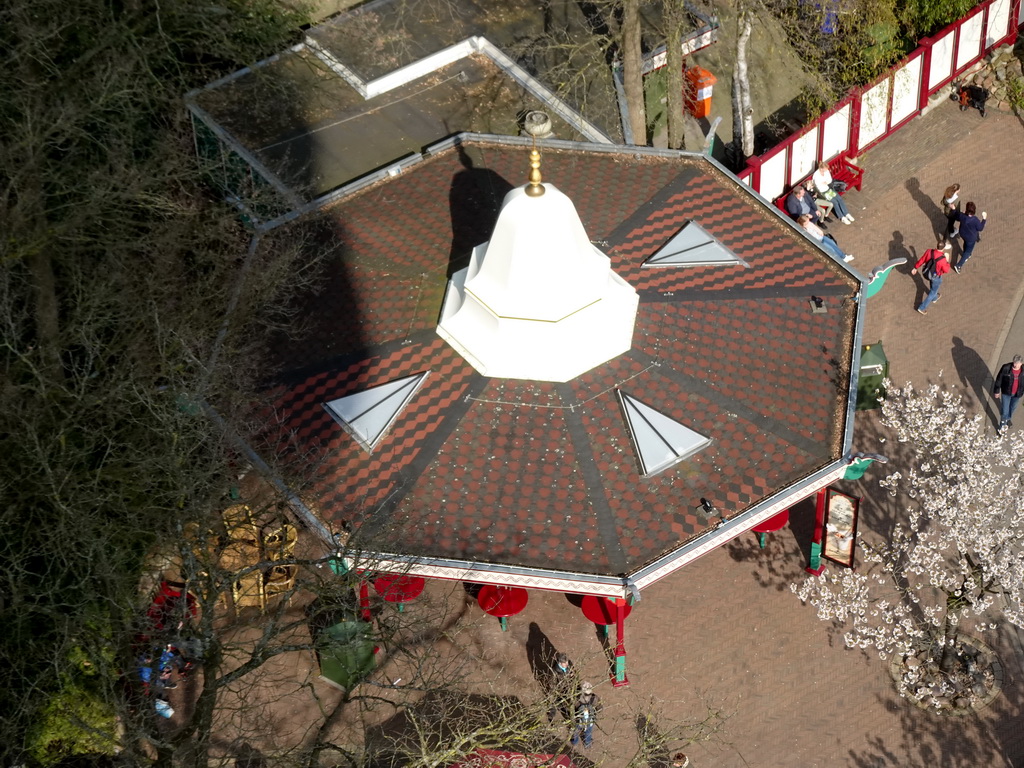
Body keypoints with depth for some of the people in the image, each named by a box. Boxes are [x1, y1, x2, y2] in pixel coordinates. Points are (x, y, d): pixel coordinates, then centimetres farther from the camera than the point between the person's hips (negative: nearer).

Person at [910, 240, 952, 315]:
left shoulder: (929, 251, -25)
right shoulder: (942, 259, -36)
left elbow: (921, 260, -11)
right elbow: (946, 270, -19)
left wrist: (915, 268, 5)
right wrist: (947, 261, -5)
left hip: (926, 273, 5)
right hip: (936, 277, -5)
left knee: (933, 285, 36)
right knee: (933, 291, 20)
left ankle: (934, 298, 63)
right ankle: (922, 308, 26)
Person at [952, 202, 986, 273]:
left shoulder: (962, 215, -27)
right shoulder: (975, 220, -38)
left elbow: (957, 218, -2)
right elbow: (980, 228, -20)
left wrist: (963, 212, 2)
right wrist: (984, 219, -16)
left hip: (963, 234, 5)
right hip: (971, 238, -5)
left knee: (966, 244, 37)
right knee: (968, 251, 15)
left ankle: (965, 256, 65)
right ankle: (958, 265, 13)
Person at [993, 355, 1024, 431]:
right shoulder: (1006, 368, -27)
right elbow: (999, 379, -14)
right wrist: (996, 391, -6)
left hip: (1017, 394, 3)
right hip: (1006, 393, -3)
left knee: (1013, 407, 26)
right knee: (1004, 410, 6)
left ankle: (1008, 419, 55)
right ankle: (1002, 426, 26)